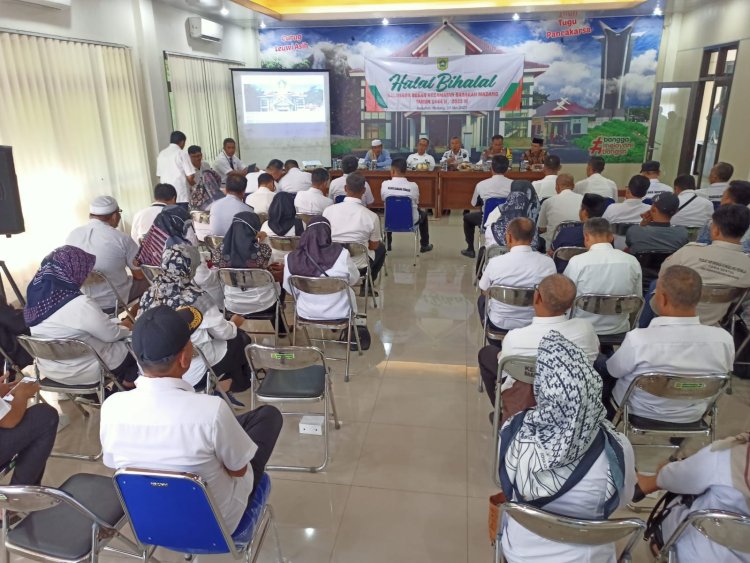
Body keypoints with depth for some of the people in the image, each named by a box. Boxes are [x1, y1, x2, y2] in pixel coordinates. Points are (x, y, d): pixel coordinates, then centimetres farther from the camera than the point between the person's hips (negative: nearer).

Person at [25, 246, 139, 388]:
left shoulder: (37, 292, -7)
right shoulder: (81, 304, -31)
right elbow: (111, 335, -18)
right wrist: (125, 328, 3)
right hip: (84, 372, -7)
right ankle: (128, 383, 34)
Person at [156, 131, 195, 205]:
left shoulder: (161, 155, 11)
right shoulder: (182, 154, -5)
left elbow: (159, 176, 14)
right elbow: (190, 177, -9)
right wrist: (193, 184, 11)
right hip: (182, 197, -5)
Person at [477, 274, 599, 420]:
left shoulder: (515, 338, -32)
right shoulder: (585, 328, -24)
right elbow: (595, 354, 0)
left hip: (524, 405, -3)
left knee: (486, 353, 17)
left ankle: (502, 411, 32)